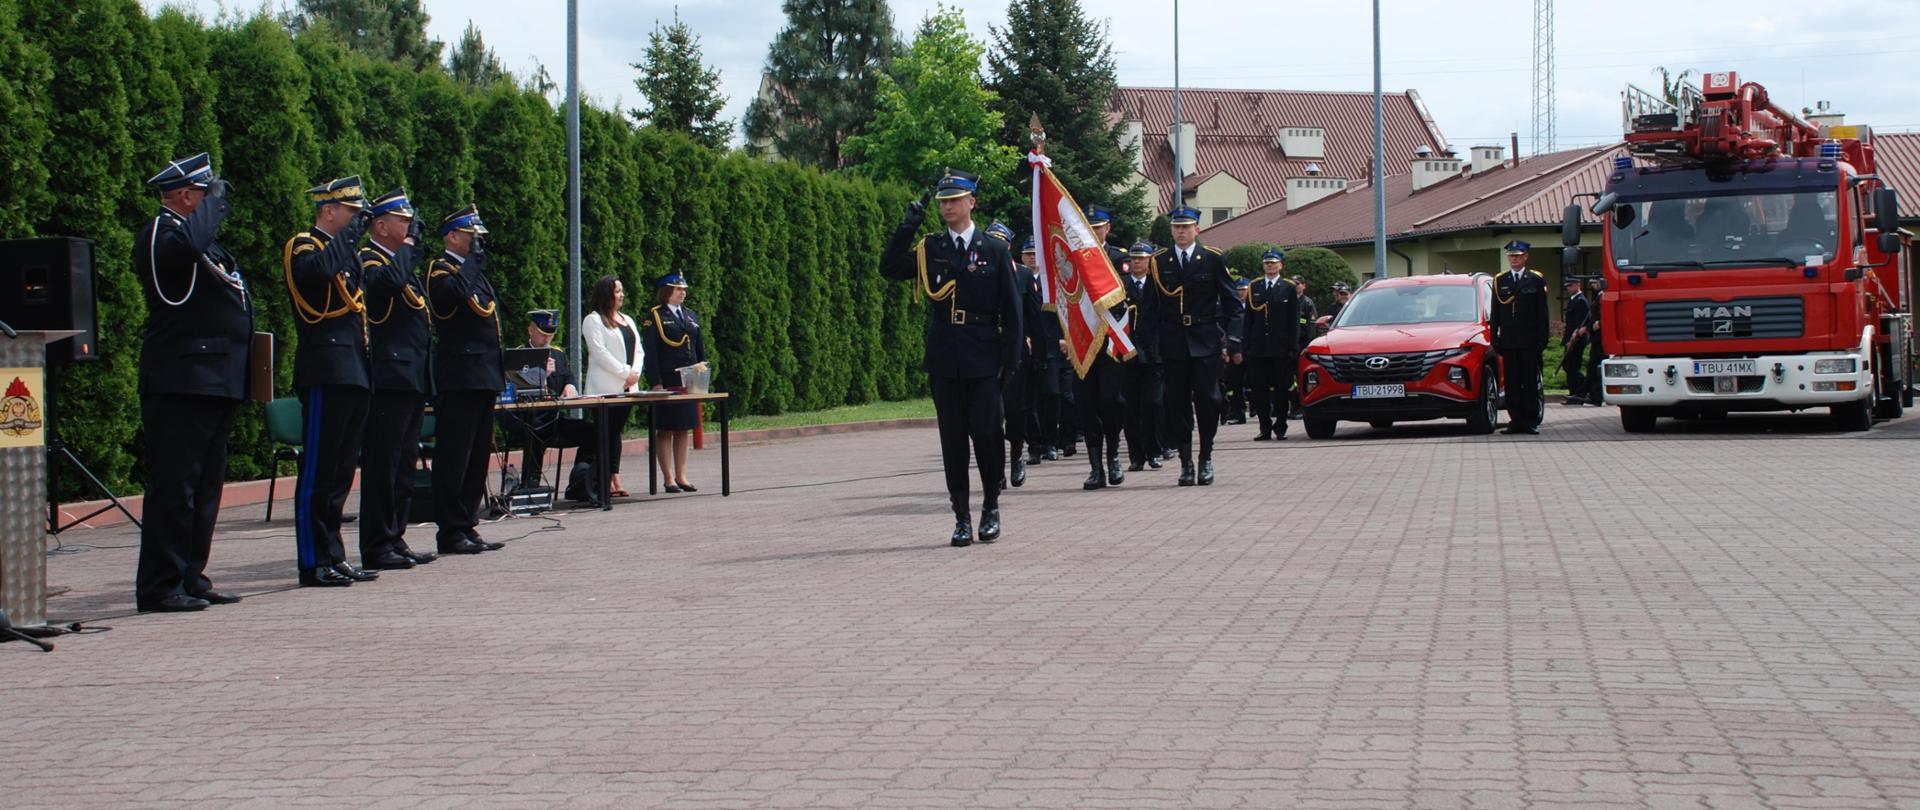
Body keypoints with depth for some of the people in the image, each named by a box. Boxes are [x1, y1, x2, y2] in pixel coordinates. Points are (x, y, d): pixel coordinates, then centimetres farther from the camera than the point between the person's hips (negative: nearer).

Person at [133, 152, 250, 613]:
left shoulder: (205, 242, 21)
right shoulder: (160, 233, -9)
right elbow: (183, 244, -34)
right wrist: (214, 203, -18)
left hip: (216, 383, 10)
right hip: (181, 383, -10)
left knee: (205, 485, 13)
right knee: (175, 485, -9)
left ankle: (190, 578, 18)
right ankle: (160, 586, -6)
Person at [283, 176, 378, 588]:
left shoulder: (346, 251, 23)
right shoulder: (303, 245, -4)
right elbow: (319, 270, -30)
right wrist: (351, 233, -18)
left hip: (353, 376, 9)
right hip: (326, 372, -9)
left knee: (342, 468, 10)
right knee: (319, 468, -8)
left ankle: (333, 557, 14)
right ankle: (314, 563, -7)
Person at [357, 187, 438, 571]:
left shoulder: (399, 260, 22)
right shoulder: (370, 259, -9)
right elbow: (389, 281, -30)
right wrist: (406, 249, -14)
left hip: (412, 379, 10)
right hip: (389, 378, -10)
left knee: (404, 465, 12)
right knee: (382, 464, -8)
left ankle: (395, 539, 18)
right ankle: (377, 547, -7)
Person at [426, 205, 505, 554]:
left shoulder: (474, 272, 22)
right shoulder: (441, 269, -7)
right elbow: (452, 293, -31)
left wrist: (498, 374, 22)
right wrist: (472, 261, -18)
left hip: (484, 378, 10)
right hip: (460, 377, -10)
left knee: (478, 456, 11)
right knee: (454, 456, -7)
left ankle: (466, 526, 16)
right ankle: (451, 532, -6)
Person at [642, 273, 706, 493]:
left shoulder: (691, 316, 17)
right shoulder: (654, 317, -3)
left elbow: (700, 349, 19)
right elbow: (650, 353, -9)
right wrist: (656, 383, -16)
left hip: (689, 382, 6)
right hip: (666, 382, -6)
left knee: (684, 430, 8)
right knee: (665, 431, -1)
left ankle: (681, 476, 14)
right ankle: (669, 478, 1)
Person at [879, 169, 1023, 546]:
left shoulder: (995, 251, 3)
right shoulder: (929, 250, 9)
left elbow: (1012, 309, 3)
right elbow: (890, 268, -4)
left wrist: (1011, 358, -4)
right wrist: (907, 226, -11)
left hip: (984, 361, -2)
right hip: (944, 360, 2)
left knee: (986, 433, -5)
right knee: (952, 440, 3)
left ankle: (991, 507, 13)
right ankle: (961, 517, 9)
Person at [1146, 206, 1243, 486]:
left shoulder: (1213, 259, 4)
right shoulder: (1159, 261, 8)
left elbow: (1232, 302, 4)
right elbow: (1152, 305, 9)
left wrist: (1232, 339, -4)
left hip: (1206, 343, -1)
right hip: (1173, 344, 2)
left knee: (1207, 399, -5)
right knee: (1177, 403, 1)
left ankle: (1206, 459, 7)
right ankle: (1186, 462, 8)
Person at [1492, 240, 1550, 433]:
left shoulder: (1536, 280, 5)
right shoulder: (1499, 282, 11)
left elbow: (1542, 313, 2)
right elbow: (1495, 314, 11)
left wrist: (1542, 340, -6)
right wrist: (1495, 339, 3)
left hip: (1530, 342, -2)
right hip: (1508, 342, 2)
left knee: (1531, 383, -1)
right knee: (1512, 383, 2)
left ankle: (1531, 421, 2)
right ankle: (1516, 420, 5)